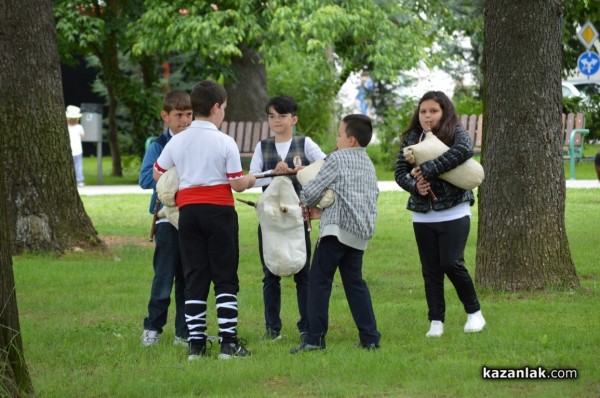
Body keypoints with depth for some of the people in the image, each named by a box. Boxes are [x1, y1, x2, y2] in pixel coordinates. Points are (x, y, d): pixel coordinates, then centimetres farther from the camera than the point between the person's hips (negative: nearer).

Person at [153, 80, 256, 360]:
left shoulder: (177, 141, 4)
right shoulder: (225, 142, -8)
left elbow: (157, 173, 14)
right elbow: (237, 184, -7)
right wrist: (250, 181, 14)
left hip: (188, 211, 4)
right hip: (219, 210, -4)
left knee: (194, 277, 7)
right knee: (225, 277, 2)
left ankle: (196, 343, 4)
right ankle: (228, 342, -2)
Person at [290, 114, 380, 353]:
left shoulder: (338, 158, -4)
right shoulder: (368, 164, 20)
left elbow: (311, 192, -6)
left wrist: (305, 202, 19)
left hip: (337, 228, -8)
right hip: (361, 232, 8)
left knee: (319, 281, -4)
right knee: (354, 282, 14)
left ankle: (315, 339, -9)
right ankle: (370, 338, 10)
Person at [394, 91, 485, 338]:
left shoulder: (455, 132, -3)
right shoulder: (412, 138, 8)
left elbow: (465, 150, -25)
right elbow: (400, 171, 6)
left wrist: (427, 170, -26)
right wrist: (415, 185, -17)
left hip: (454, 212, -4)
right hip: (423, 215, 4)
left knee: (451, 264, -11)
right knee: (430, 270, 5)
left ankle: (474, 312, 7)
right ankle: (436, 322, 11)